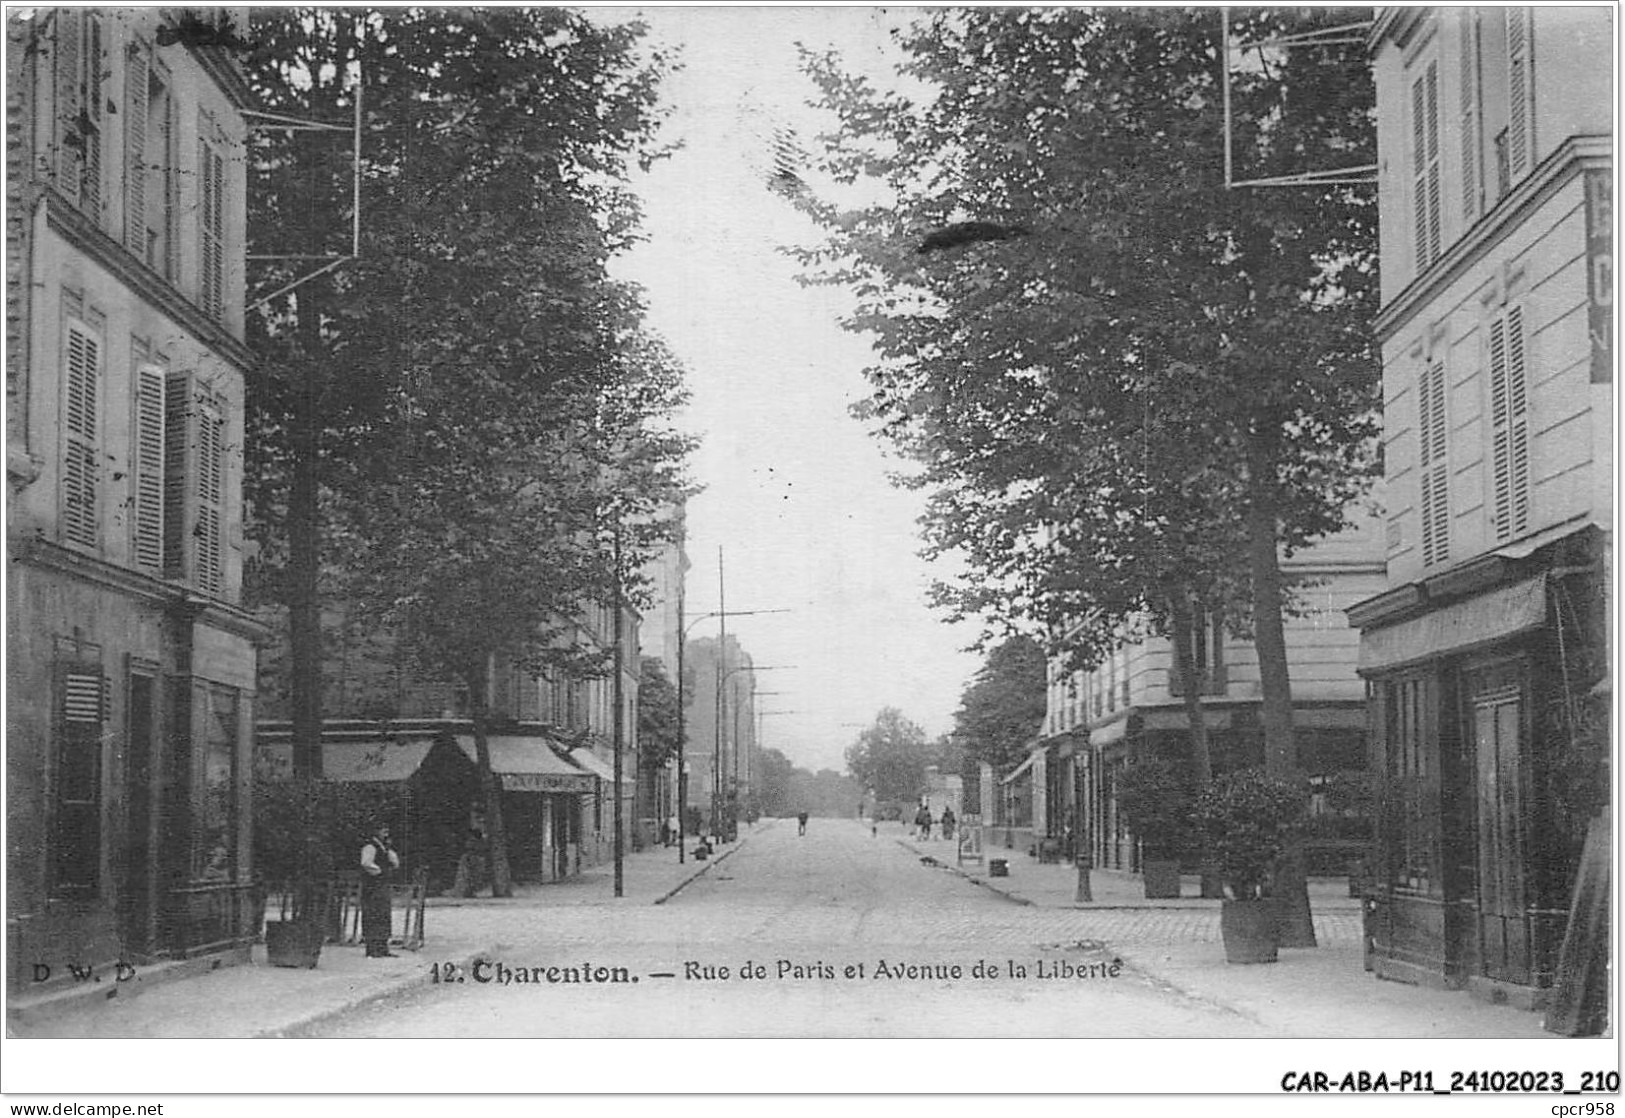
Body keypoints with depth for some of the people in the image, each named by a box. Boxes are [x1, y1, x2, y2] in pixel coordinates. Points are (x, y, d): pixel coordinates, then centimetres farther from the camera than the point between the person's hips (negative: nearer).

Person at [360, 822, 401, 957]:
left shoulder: (385, 847, 20)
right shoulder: (370, 846, -8)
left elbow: (396, 864, 14)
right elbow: (366, 863, -23)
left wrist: (389, 850, 2)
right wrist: (379, 870, -11)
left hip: (384, 886, 9)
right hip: (372, 887, -9)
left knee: (384, 917, 10)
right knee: (372, 918, -10)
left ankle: (383, 949, 14)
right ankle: (372, 950, -11)